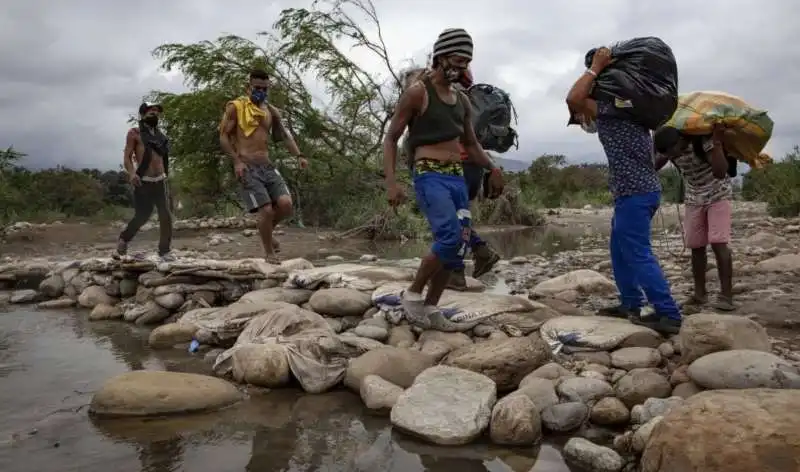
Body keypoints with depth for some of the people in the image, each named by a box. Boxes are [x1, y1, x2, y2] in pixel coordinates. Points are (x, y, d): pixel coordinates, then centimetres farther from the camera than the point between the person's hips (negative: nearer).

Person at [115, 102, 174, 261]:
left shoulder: (159, 134, 17)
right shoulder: (134, 133, 0)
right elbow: (127, 157, -5)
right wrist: (131, 173, -22)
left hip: (160, 181, 5)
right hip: (143, 182, -5)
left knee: (166, 216, -6)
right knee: (141, 216, -4)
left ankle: (164, 250, 3)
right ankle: (123, 240, 23)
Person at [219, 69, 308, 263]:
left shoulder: (272, 111, 16)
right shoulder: (235, 107, 0)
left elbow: (284, 135, 18)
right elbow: (224, 136, -3)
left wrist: (298, 155, 2)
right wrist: (236, 161, -14)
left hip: (268, 166, 5)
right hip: (247, 168, -5)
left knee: (286, 204, -11)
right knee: (266, 210, -13)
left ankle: (267, 230, 20)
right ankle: (269, 253, 6)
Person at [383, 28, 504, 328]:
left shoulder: (463, 101, 17)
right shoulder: (417, 93, -4)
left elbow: (470, 144, 26)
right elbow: (391, 138, -5)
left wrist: (491, 168, 9)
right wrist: (391, 181, -17)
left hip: (458, 177, 8)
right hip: (430, 176, -7)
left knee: (459, 245, 3)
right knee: (450, 238, -23)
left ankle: (430, 305, 15)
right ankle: (412, 293, -4)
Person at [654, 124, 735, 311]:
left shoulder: (704, 140, -31)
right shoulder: (670, 148, -14)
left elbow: (720, 173, -40)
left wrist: (717, 140, -46)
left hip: (717, 194, -5)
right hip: (694, 198, 5)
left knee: (718, 243, -15)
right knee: (696, 246, 4)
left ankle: (726, 295, -13)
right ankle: (699, 293, 14)